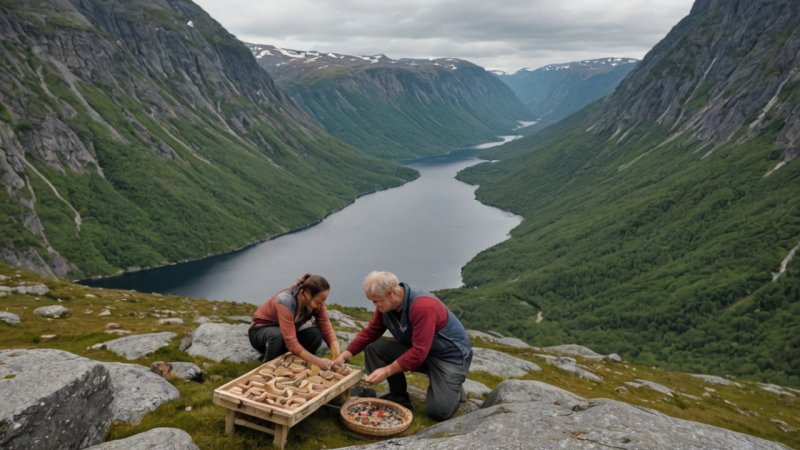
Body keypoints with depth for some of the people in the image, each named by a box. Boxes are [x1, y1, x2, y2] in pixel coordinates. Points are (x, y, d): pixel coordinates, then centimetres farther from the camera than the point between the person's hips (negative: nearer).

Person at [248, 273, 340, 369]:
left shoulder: (315, 302, -19)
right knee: (278, 336, -39)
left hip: (288, 331, 5)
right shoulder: (285, 302, -36)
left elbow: (327, 331, -21)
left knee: (316, 334, -23)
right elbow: (291, 342, -41)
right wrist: (317, 361, -47)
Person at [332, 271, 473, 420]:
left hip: (452, 355, -7)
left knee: (438, 411, -21)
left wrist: (387, 371, -32)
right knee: (374, 348, -11)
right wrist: (344, 355, -10)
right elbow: (370, 332, 0)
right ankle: (399, 395, 5)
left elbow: (419, 352, -33)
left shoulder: (423, 307, -32)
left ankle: (453, 388, 12)